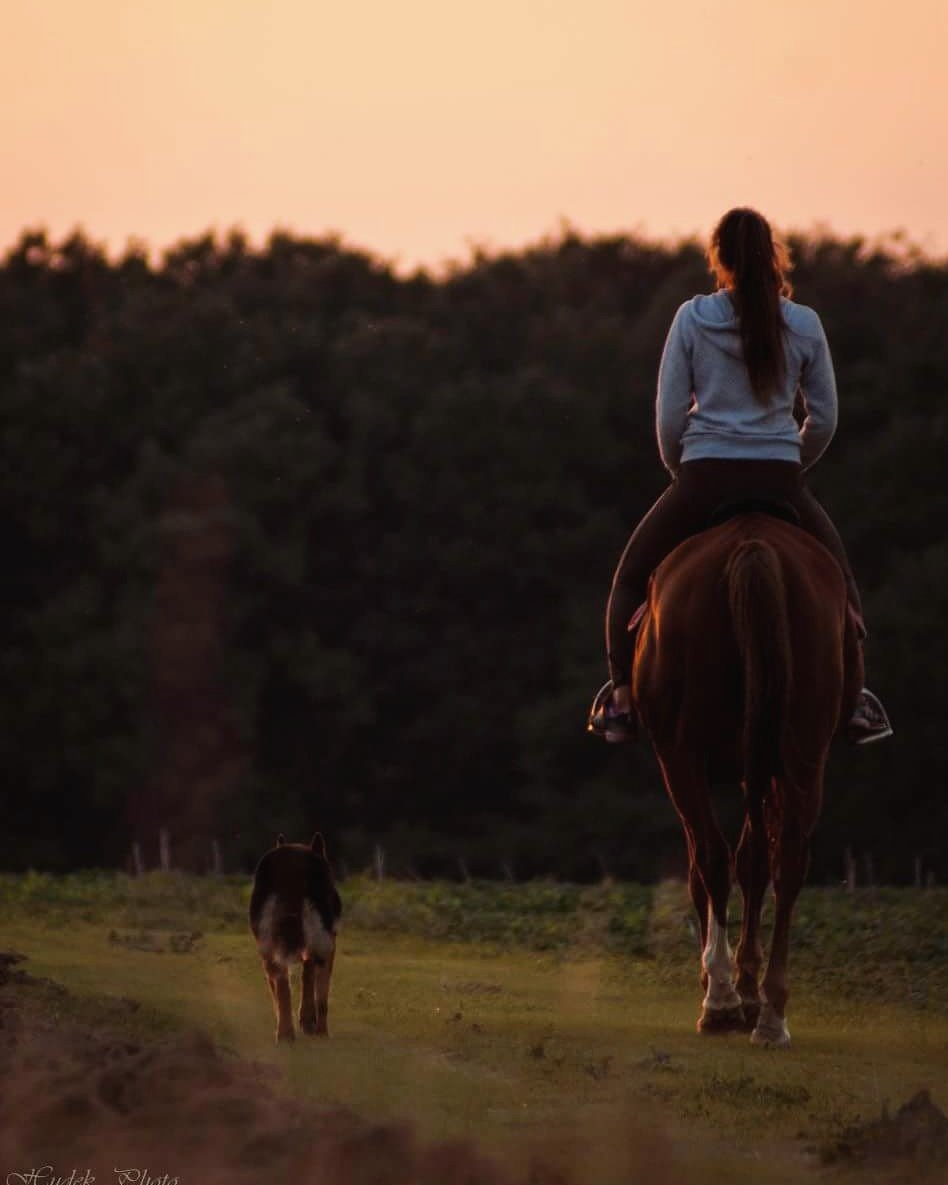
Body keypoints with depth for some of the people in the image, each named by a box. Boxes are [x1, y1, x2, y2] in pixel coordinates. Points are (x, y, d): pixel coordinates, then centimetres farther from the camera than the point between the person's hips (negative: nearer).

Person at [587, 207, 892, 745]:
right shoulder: (804, 325, 0)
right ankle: (852, 700, 16)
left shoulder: (692, 318, -3)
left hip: (702, 481, -1)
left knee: (632, 579, 21)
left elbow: (669, 415, -2)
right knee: (838, 578, 26)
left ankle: (622, 700, 10)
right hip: (782, 485, 1)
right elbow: (825, 418, 5)